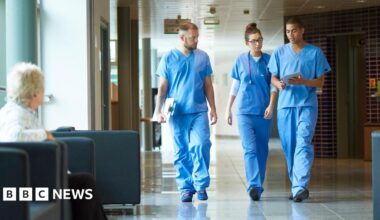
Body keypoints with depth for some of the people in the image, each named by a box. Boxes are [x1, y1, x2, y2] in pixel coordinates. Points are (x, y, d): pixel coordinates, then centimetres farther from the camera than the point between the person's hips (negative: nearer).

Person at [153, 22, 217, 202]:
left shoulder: (203, 57, 8)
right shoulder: (169, 58, 3)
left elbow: (208, 85, 13)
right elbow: (162, 87, 5)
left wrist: (213, 108, 8)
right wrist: (158, 110, -4)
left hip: (199, 111, 1)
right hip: (177, 112, 0)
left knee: (201, 145, -13)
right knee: (181, 151, 3)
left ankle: (201, 184, 0)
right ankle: (185, 188, 11)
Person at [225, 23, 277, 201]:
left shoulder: (268, 60, 4)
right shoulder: (240, 60, 6)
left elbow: (274, 86, 3)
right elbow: (235, 87, 13)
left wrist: (271, 105, -11)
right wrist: (228, 109, 13)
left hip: (263, 112, 1)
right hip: (245, 111, -1)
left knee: (262, 150, 6)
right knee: (250, 149, -14)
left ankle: (258, 187, 17)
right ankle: (254, 186, -21)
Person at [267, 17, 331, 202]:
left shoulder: (315, 52, 5)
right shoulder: (279, 52, 12)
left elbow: (320, 82, 3)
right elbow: (274, 78, 12)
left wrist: (303, 82, -16)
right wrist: (279, 84, -12)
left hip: (307, 104, -3)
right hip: (285, 104, 3)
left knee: (303, 143, -16)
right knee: (289, 146, 4)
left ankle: (301, 186, -23)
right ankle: (296, 185, 15)